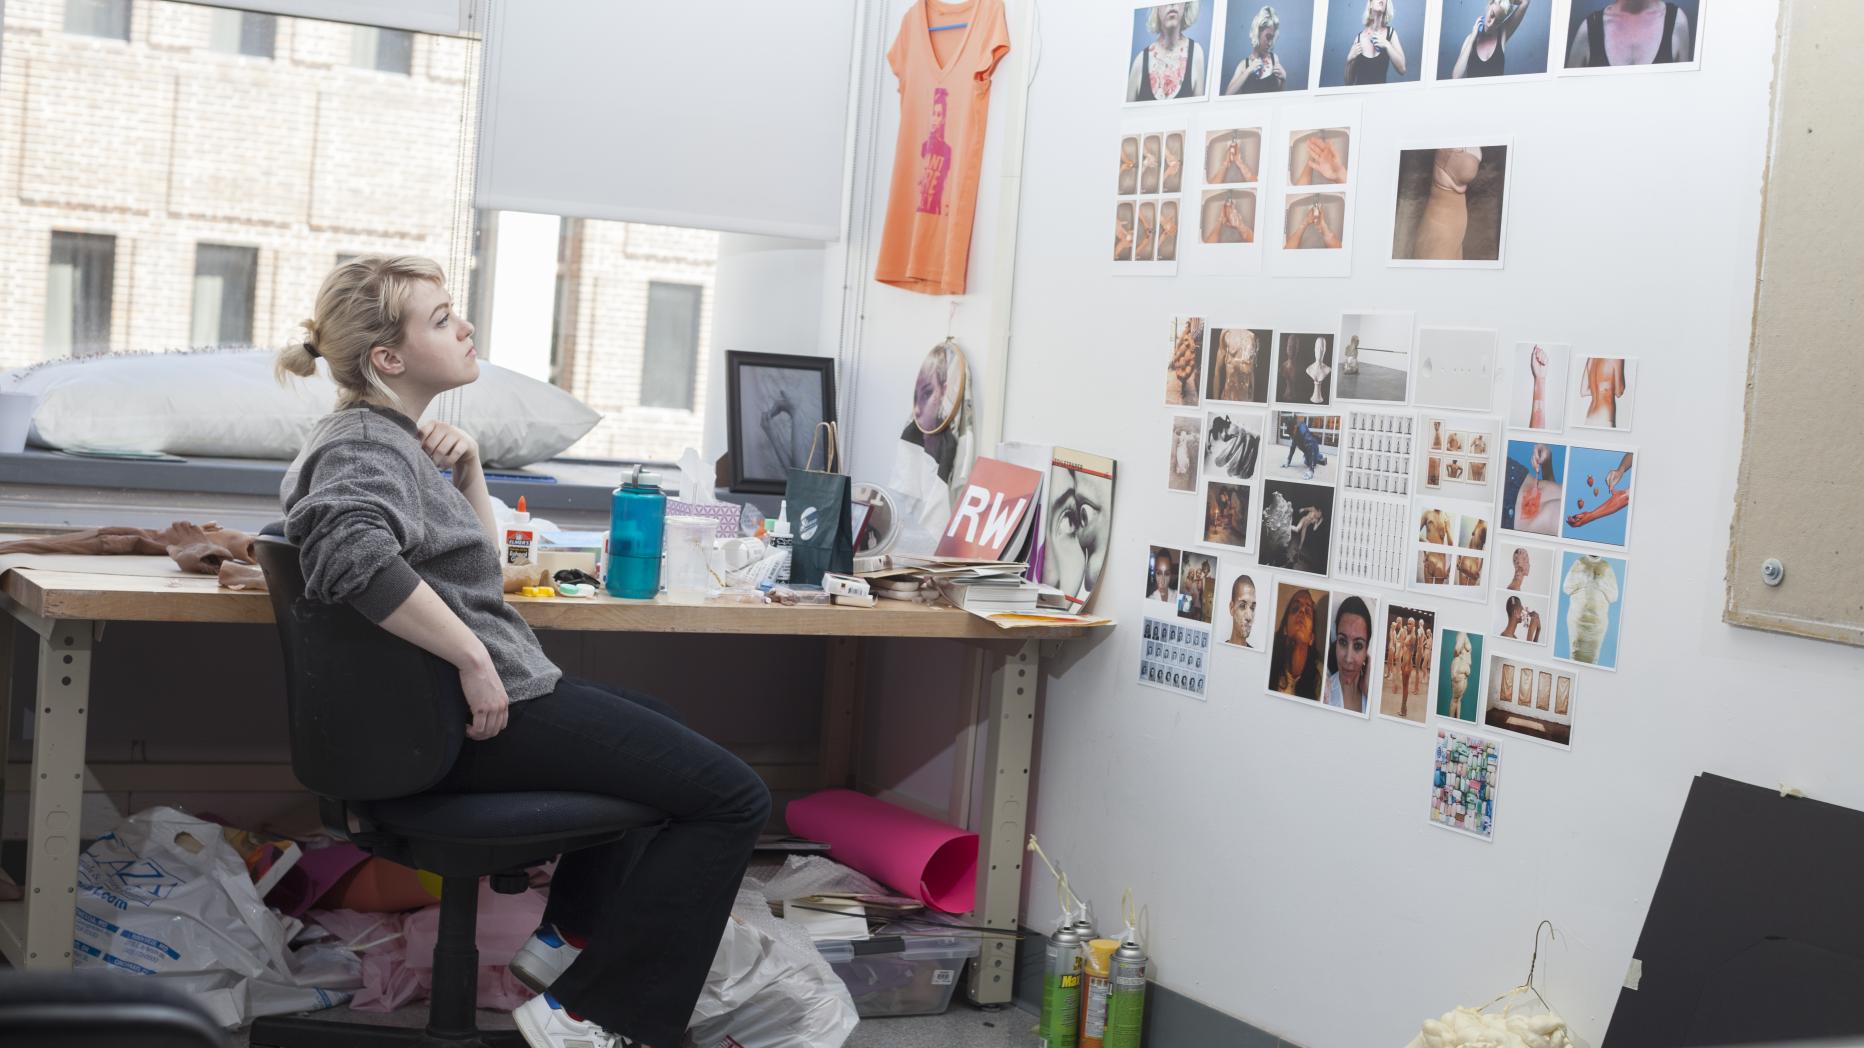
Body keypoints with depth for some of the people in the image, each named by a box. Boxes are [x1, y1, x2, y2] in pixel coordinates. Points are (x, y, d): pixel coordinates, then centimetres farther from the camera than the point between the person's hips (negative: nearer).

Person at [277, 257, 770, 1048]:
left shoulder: (390, 439, 17)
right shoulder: (366, 444, -14)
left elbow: (482, 562, 24)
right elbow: (355, 553, -38)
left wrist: (468, 471, 6)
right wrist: (473, 658, -30)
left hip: (460, 707, 11)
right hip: (474, 716, -11)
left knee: (656, 729, 35)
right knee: (732, 799, -10)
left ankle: (568, 936, 35)